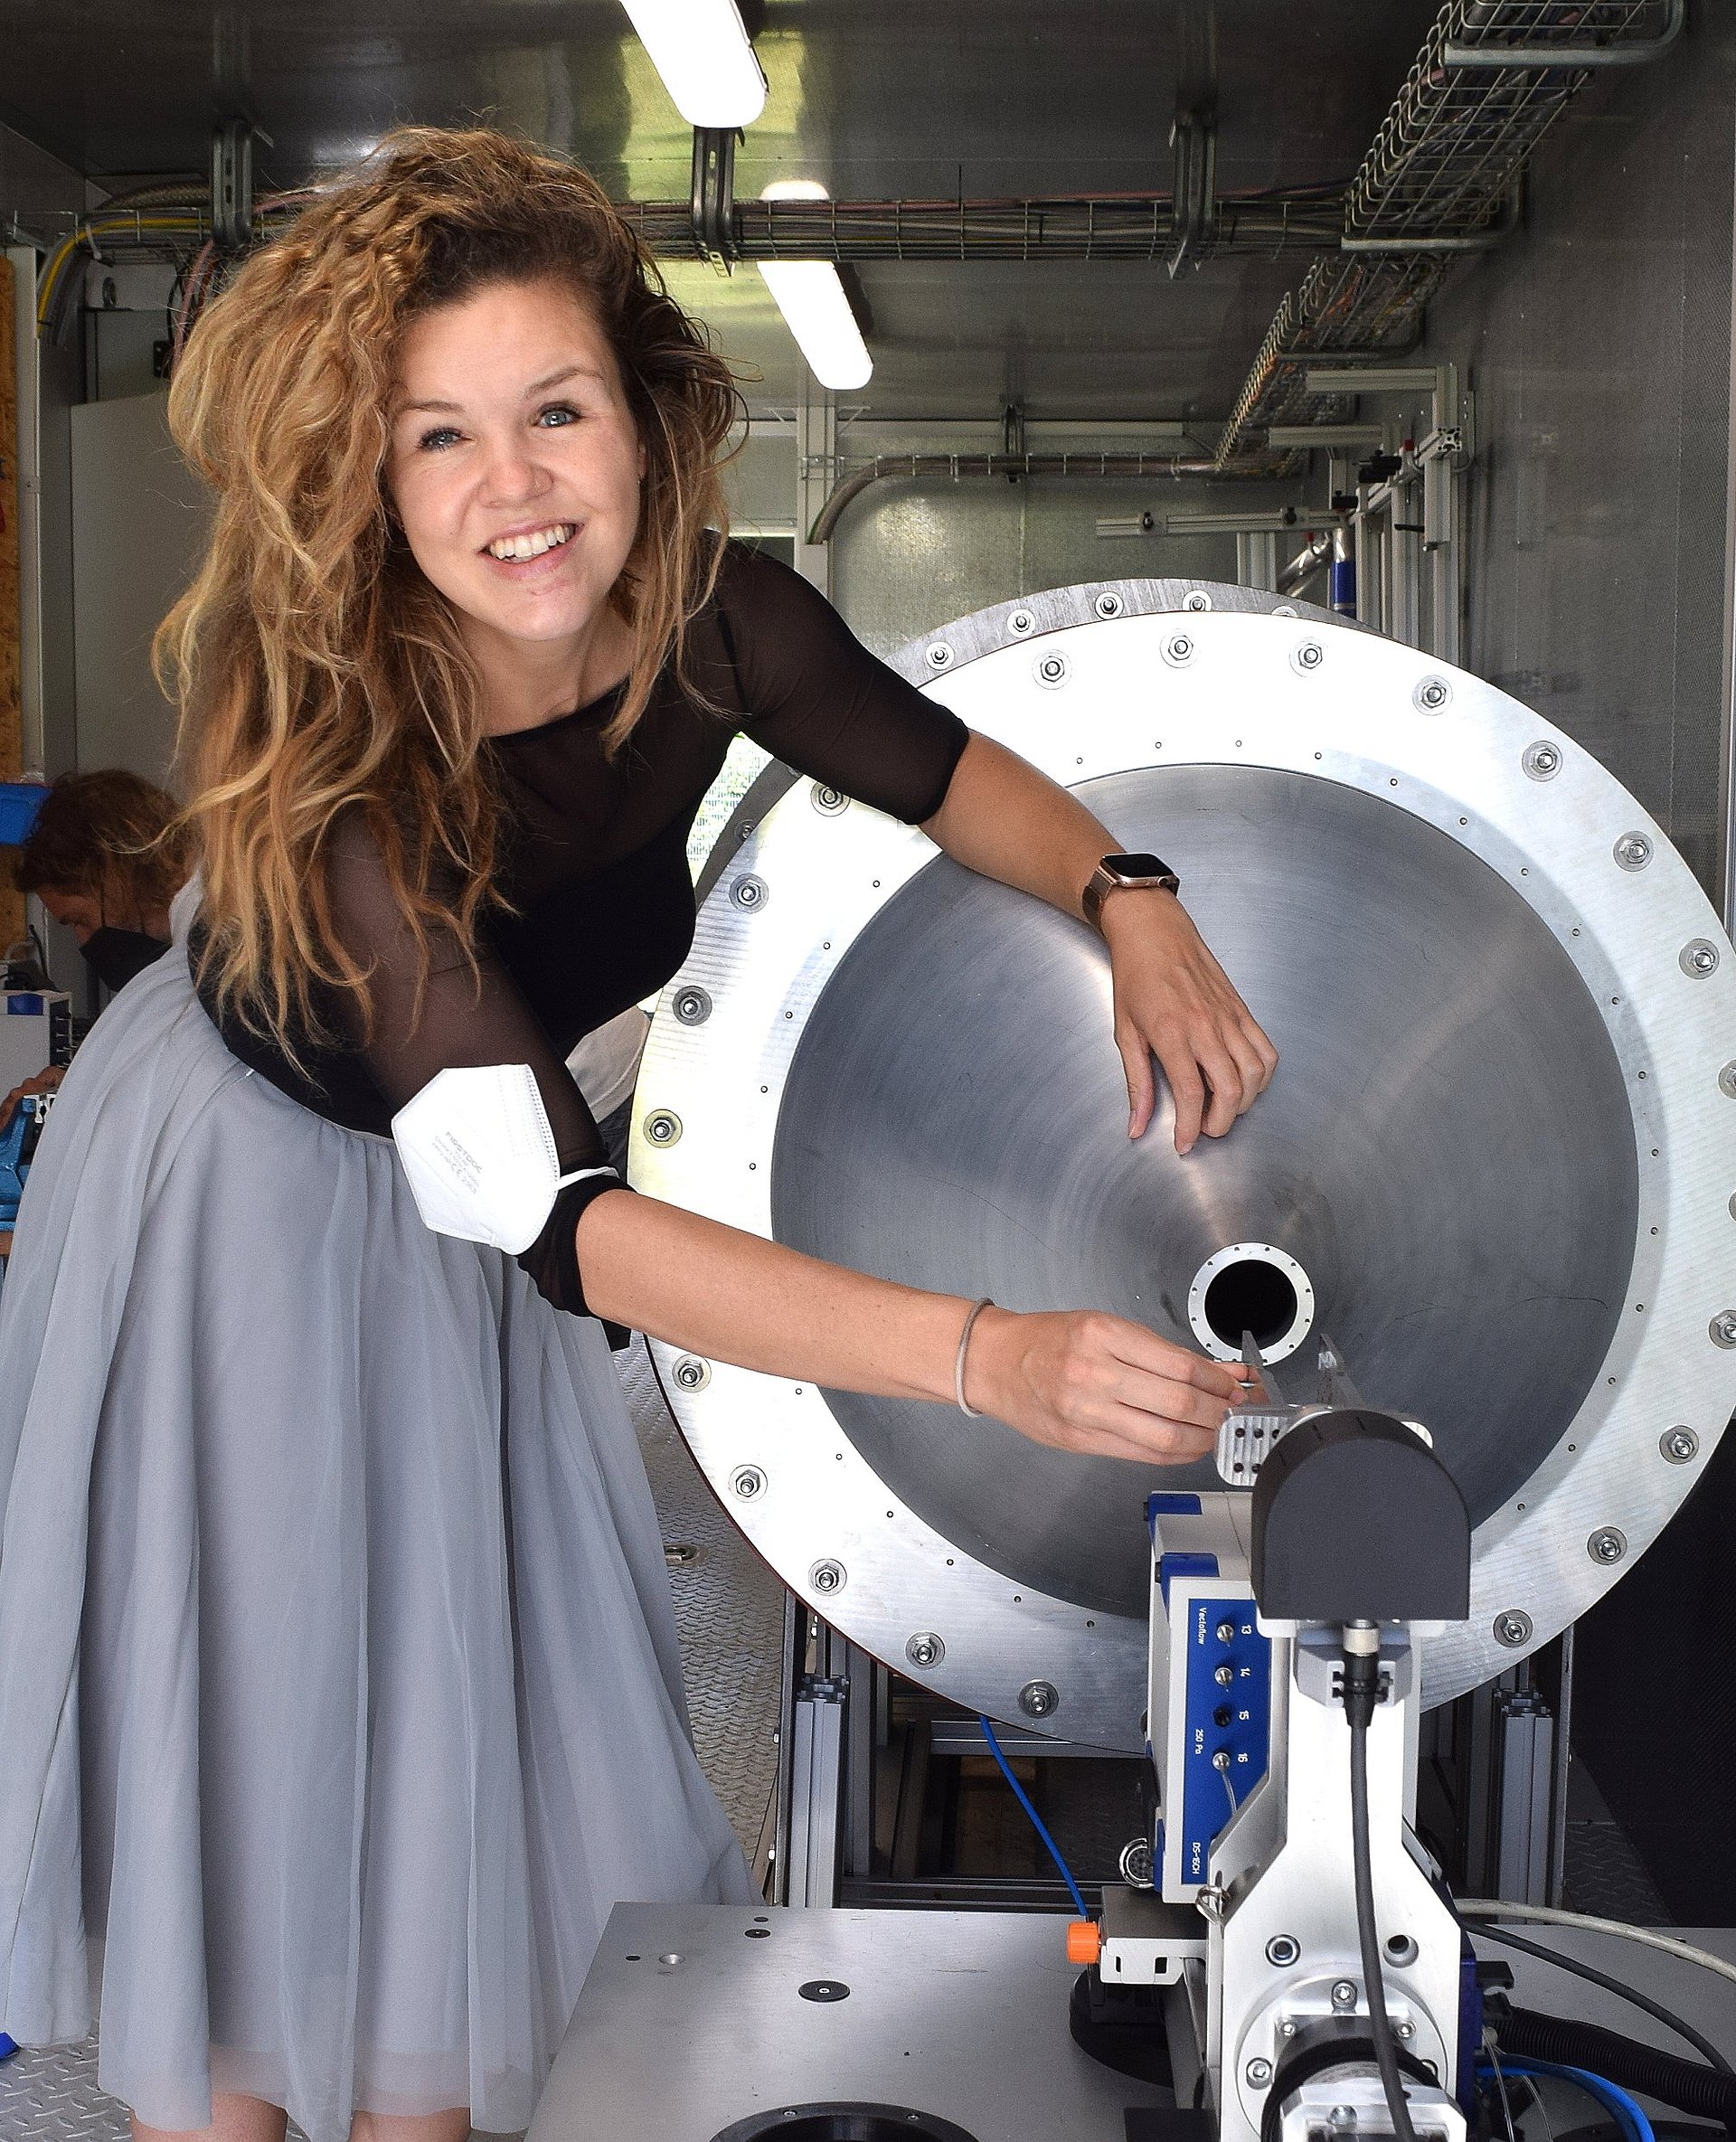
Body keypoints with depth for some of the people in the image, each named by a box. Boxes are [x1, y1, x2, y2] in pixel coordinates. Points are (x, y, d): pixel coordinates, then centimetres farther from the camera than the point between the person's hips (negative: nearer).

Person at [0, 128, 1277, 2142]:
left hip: (460, 1216, 5)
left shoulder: (712, 626, -22)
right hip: (241, 1206, -5)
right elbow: (567, 1219, -43)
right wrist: (990, 1355, -53)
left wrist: (1131, 902, -22)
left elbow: (938, 763, -1)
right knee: (246, 1708, 5)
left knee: (469, 1714, 13)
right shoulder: (327, 752, -37)